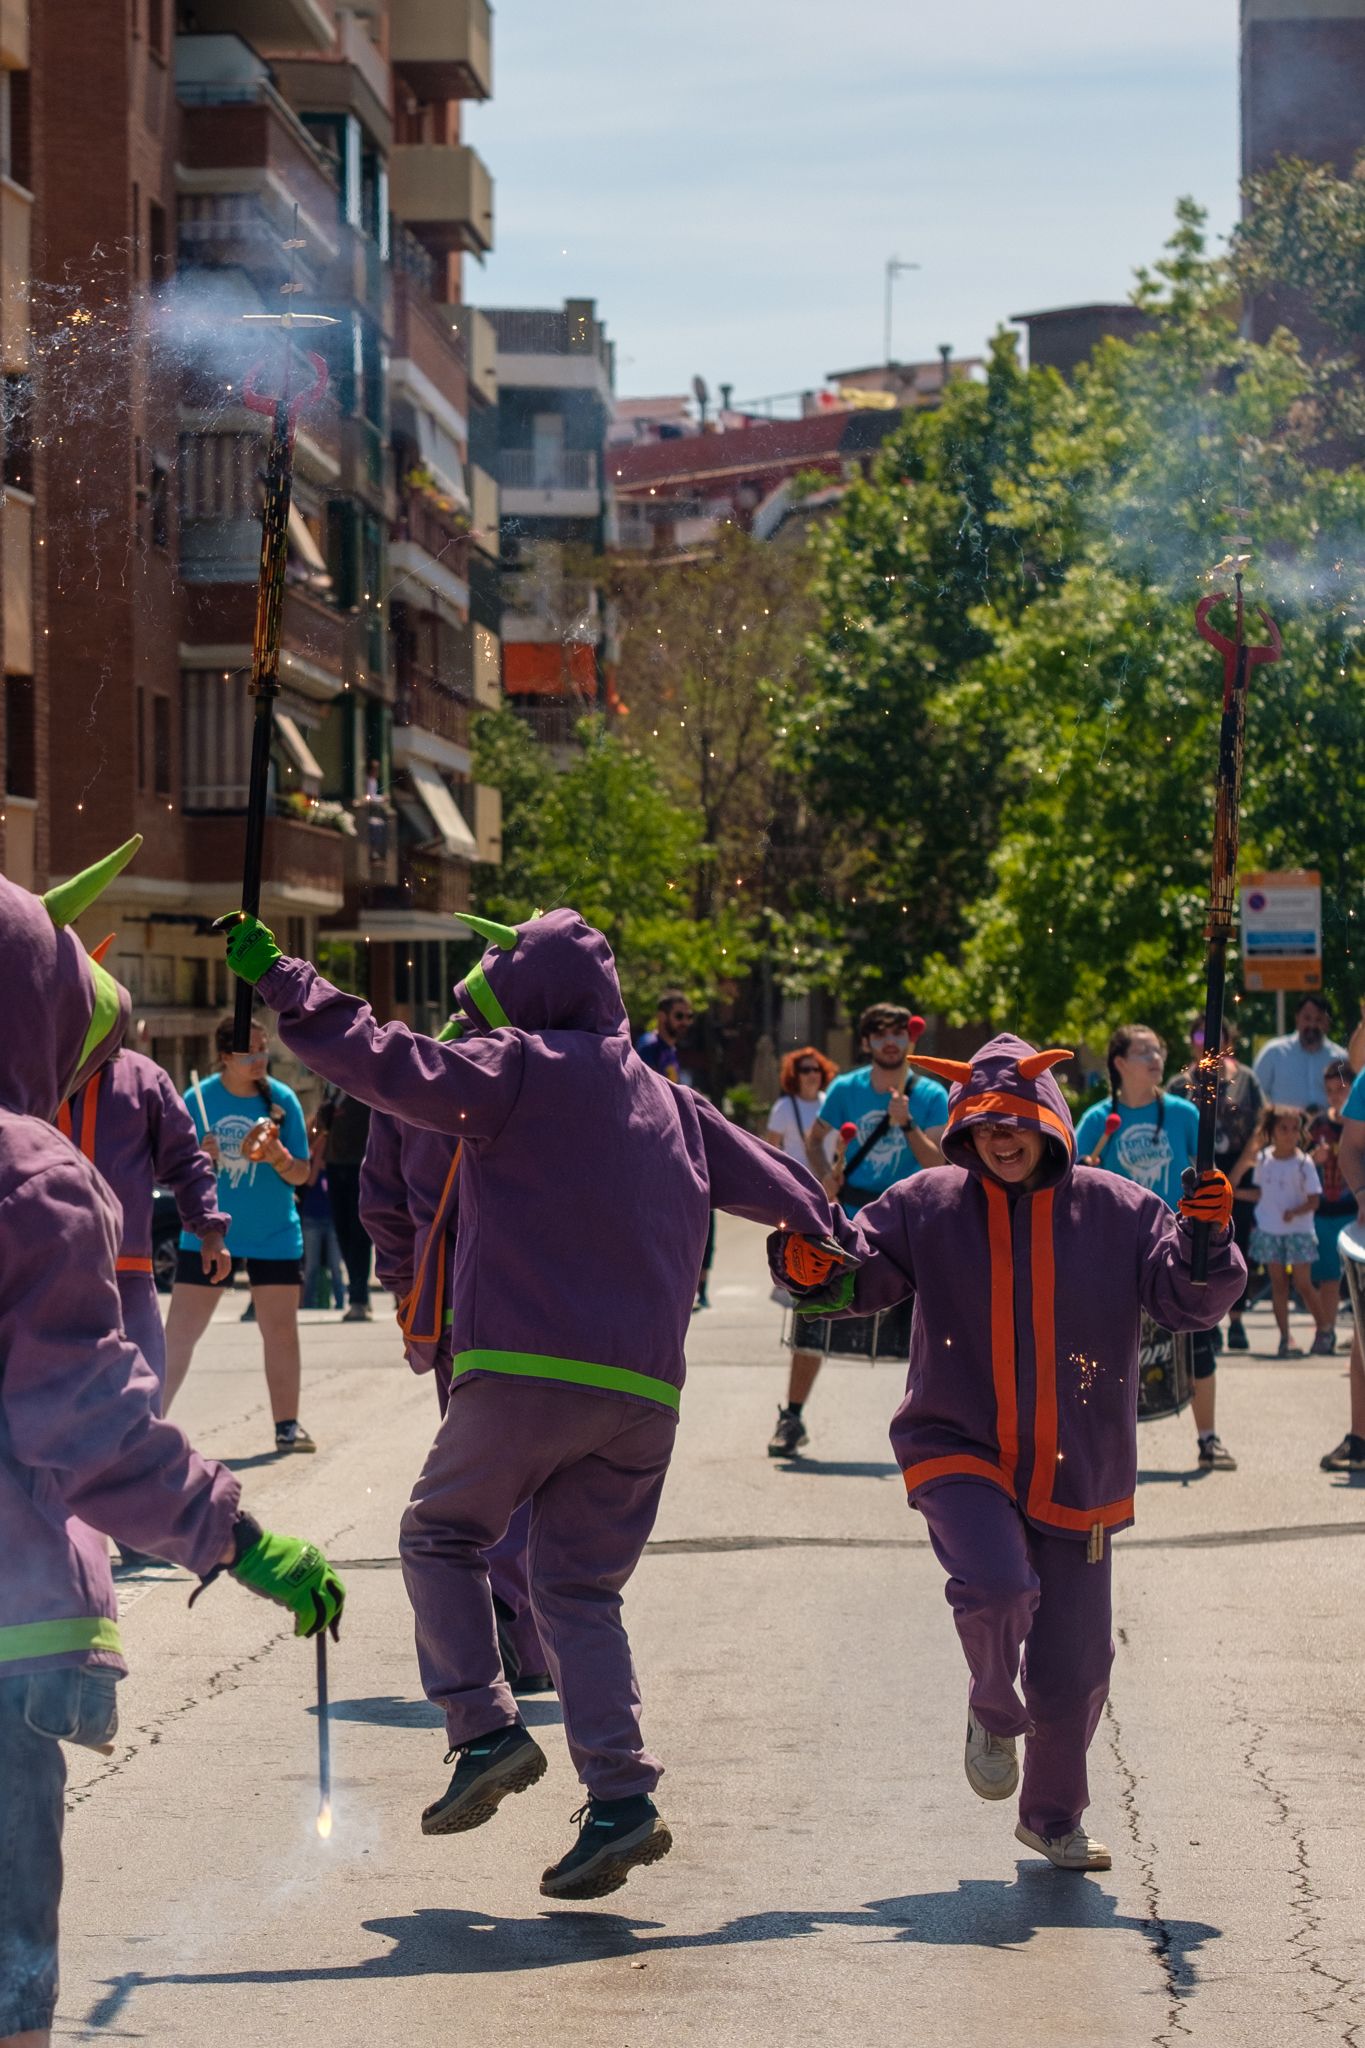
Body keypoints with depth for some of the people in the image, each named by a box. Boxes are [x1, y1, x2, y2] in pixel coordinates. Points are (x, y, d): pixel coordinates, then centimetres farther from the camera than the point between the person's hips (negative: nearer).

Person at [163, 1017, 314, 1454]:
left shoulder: (282, 1100, -3)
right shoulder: (199, 1100, -4)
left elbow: (300, 1175, -1)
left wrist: (277, 1155, -21)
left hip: (274, 1237, 1)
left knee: (281, 1330, 2)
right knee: (179, 1332, -2)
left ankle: (287, 1425, 11)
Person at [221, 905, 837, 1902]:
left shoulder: (522, 1070, -2)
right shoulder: (675, 1107, 17)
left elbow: (392, 1066, -10)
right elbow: (778, 1186, 24)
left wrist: (282, 982, -6)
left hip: (524, 1370, -5)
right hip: (644, 1390, 6)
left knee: (442, 1534, 15)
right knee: (582, 1589, 10)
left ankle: (486, 1728, 0)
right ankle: (621, 1796, -3)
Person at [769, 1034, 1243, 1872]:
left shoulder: (1118, 1210, -1)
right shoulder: (928, 1206, 0)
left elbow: (1190, 1302, -4)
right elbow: (857, 1273, -1)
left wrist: (1208, 1239, -24)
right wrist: (810, 1264, -24)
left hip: (1076, 1470, 1)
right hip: (958, 1452, -1)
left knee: (1073, 1668, 7)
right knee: (997, 1586, -30)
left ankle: (1055, 1818, 34)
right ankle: (994, 1716, 5)